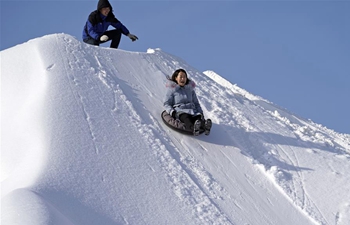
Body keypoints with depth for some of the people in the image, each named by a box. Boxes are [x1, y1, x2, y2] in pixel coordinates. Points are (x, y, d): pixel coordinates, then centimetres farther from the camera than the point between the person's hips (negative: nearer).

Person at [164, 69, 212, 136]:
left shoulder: (190, 89, 26)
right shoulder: (172, 89, 13)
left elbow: (196, 103, 29)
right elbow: (166, 104, 8)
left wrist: (201, 112, 11)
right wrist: (172, 112, -12)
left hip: (192, 111, 4)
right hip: (180, 111, -4)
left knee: (198, 118, -33)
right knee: (185, 118, -40)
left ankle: (205, 126, -67)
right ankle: (193, 128, -73)